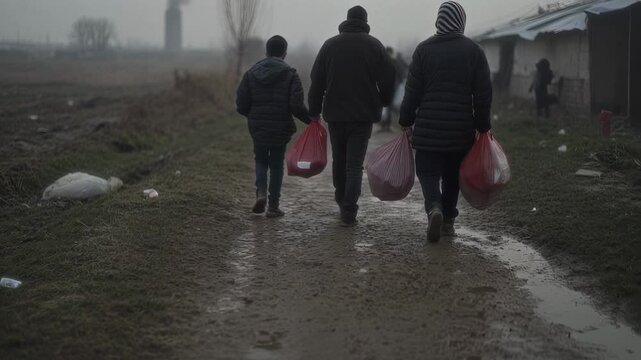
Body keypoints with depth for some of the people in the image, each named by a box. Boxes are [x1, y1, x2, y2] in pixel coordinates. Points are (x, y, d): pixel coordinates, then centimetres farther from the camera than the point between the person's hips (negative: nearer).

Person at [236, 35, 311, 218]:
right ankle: (273, 206, 12)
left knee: (261, 161, 18)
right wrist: (310, 119, 1)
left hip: (258, 128, 2)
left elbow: (241, 105, 0)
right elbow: (297, 106, -16)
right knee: (276, 164, 9)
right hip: (281, 128, -2)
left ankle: (261, 192, -6)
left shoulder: (251, 73, 1)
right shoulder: (290, 75, -8)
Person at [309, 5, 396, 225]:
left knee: (339, 159, 18)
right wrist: (382, 103, 16)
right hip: (364, 115, -2)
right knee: (355, 163, -2)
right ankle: (349, 210, -11)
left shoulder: (330, 45, 4)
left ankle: (341, 199, 32)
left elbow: (317, 82, 4)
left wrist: (314, 111, 12)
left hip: (334, 113, 2)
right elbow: (387, 80, -2)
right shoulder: (374, 45, 0)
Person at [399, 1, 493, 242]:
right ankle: (448, 221, 20)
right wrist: (483, 126, 9)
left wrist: (406, 121, 8)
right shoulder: (474, 50, 1)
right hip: (461, 129, 2)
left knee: (428, 172, 4)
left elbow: (412, 90, -1)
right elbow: (483, 93, 1)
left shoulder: (424, 49, -1)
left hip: (429, 127, -1)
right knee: (453, 175, 15)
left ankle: (434, 207, -22)